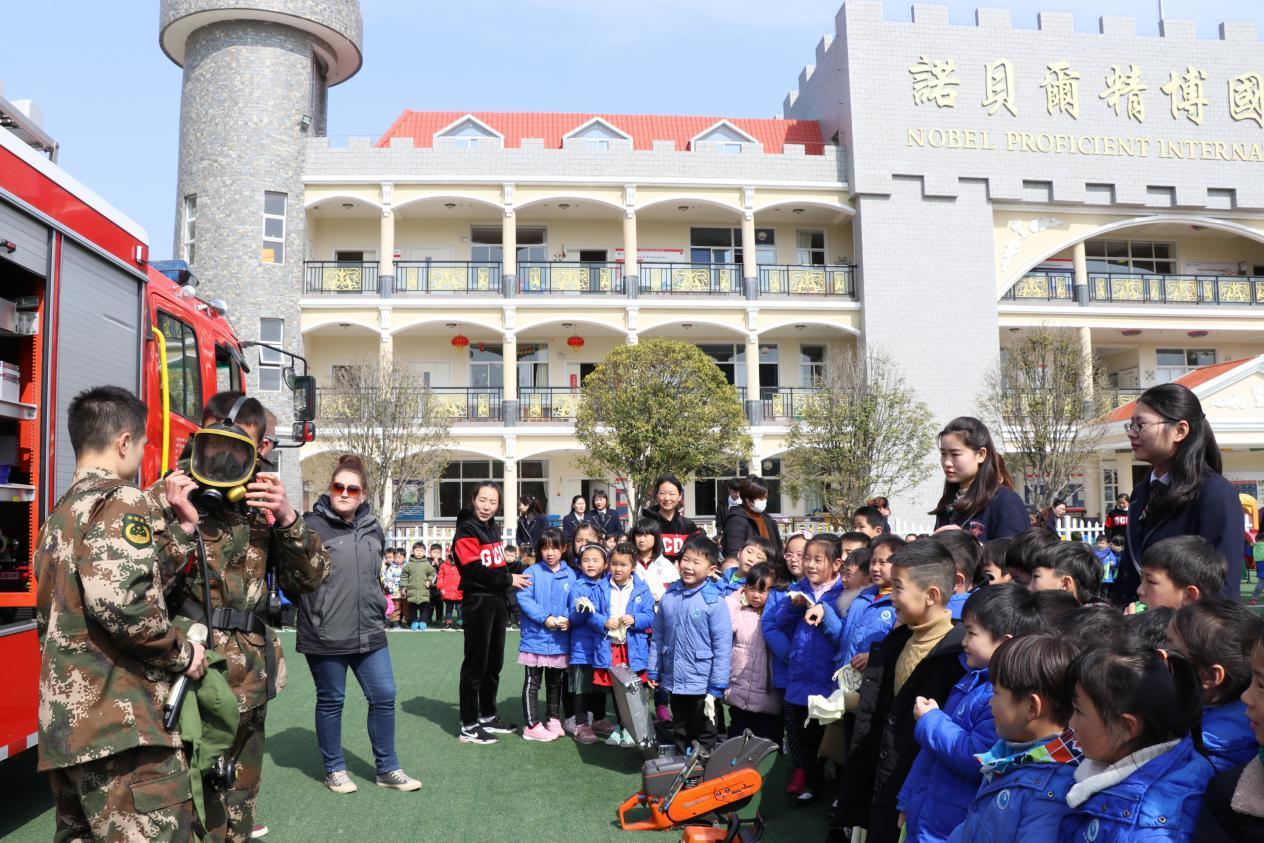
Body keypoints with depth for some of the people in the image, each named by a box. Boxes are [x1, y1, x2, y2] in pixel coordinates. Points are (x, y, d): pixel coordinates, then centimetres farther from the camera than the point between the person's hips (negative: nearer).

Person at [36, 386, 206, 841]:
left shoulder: (62, 513, 19)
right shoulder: (121, 502, -11)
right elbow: (120, 600, -26)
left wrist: (182, 522, 18)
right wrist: (183, 652, -14)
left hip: (65, 716, 10)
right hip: (119, 720, -10)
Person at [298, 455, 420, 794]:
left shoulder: (373, 528, 9)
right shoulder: (312, 525, -10)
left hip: (369, 632, 5)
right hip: (325, 635, -5)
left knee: (384, 696, 8)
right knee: (331, 701, 10)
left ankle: (387, 769, 23)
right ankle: (334, 769, 28)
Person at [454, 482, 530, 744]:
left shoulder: (493, 527, 14)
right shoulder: (466, 530, -12)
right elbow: (475, 570, -20)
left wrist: (506, 590, 9)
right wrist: (509, 580, -11)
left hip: (497, 601, 8)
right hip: (477, 602, -8)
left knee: (494, 661, 15)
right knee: (476, 663, -2)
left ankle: (488, 716, 27)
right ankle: (469, 726, 6)